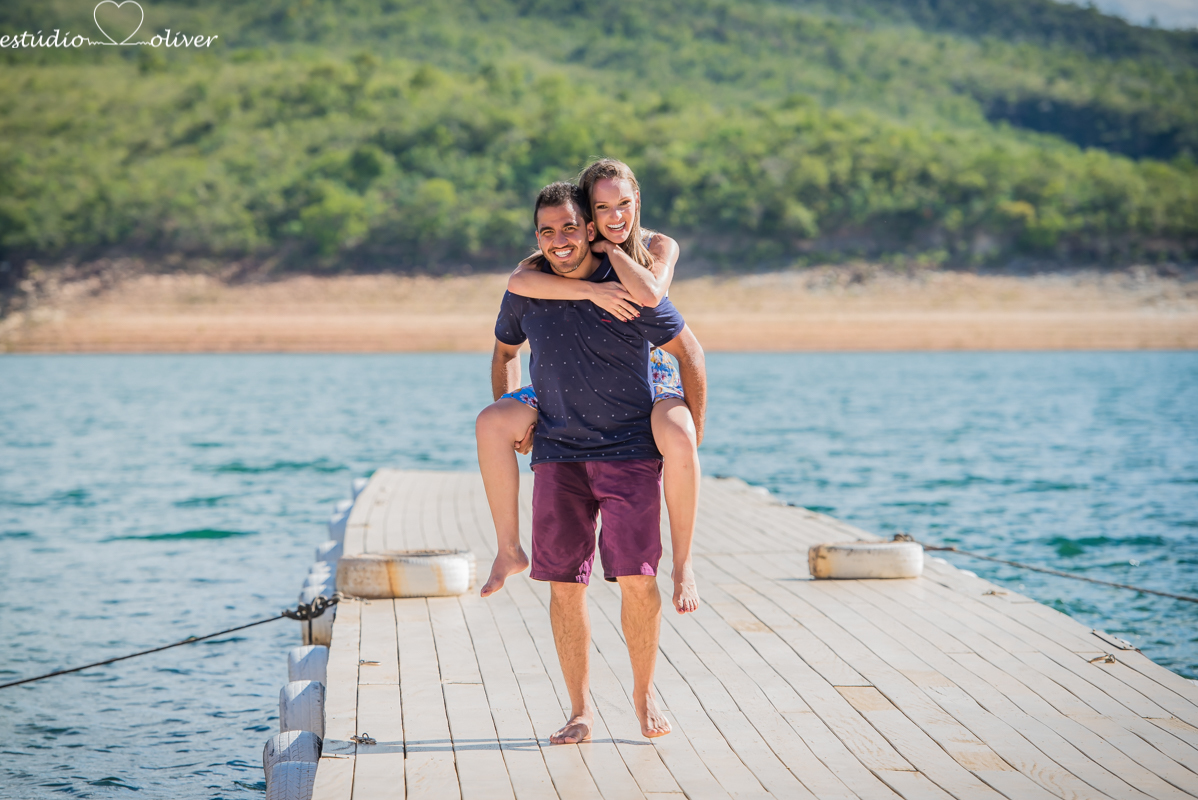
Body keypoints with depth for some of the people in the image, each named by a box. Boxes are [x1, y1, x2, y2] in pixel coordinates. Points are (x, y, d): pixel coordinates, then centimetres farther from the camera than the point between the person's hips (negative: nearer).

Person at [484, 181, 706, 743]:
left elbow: (688, 353, 2)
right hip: (557, 452, 3)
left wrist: (693, 434, 1)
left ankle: (644, 694, 13)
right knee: (564, 585, -1)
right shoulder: (526, 291, 1)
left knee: (637, 579, -8)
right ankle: (580, 711, 10)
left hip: (630, 449, -3)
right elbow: (505, 350, 22)